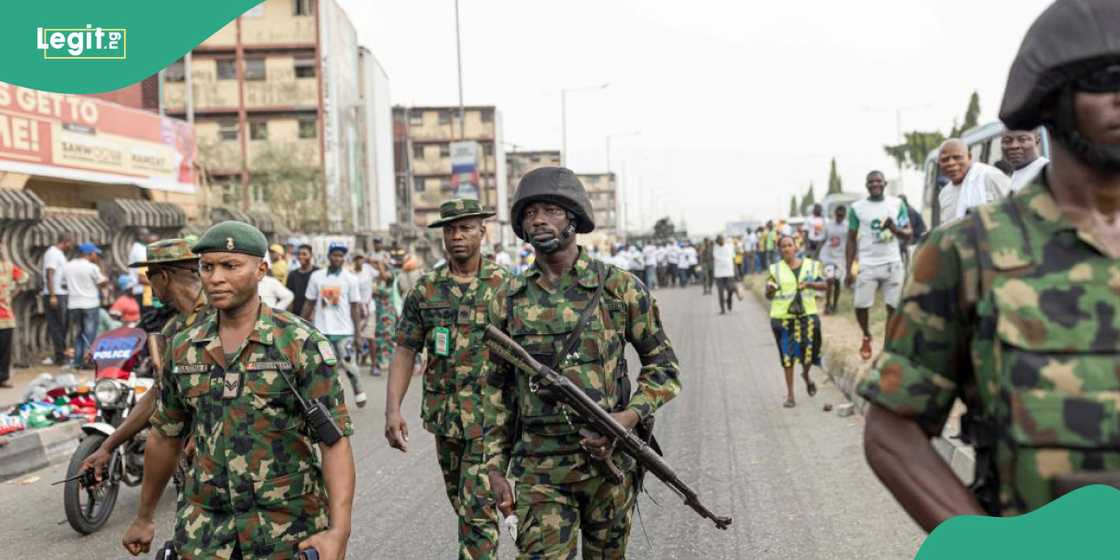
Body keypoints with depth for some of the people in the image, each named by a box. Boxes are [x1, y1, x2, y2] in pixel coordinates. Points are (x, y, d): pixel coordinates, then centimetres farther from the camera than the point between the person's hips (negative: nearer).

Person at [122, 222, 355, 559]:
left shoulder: (302, 345, -11)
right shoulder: (183, 349, 4)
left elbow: (335, 441, -14)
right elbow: (165, 436, 16)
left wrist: (339, 532, -23)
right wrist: (144, 518, 22)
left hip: (287, 527, -3)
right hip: (205, 526, 4)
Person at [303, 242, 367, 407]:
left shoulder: (350, 279, 0)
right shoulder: (316, 276, 5)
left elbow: (355, 307, 0)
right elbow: (309, 303, 9)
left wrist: (357, 332, -4)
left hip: (344, 331, -2)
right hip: (321, 330, 2)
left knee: (349, 363, 1)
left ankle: (358, 392, 22)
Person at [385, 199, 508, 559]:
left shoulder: (505, 286, -3)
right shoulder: (426, 290, 4)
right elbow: (405, 351, 2)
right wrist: (393, 409, -8)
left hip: (490, 417, -4)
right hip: (444, 417, 4)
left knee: (478, 509, -7)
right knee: (463, 504, 18)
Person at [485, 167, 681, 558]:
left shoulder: (621, 288, -4)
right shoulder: (507, 301, 2)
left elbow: (664, 367, 2)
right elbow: (497, 388, 9)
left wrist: (629, 417, -14)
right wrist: (495, 467, 5)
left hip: (609, 462, 0)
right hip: (538, 470, 1)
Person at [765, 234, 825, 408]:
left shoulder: (811, 265, 5)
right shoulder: (775, 269, 1)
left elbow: (823, 285, 9)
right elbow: (768, 295, 4)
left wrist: (809, 284, -11)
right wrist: (770, 290, -20)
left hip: (807, 314, 1)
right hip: (782, 316, -1)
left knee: (810, 350, -2)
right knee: (787, 354, 3)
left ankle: (806, 375, 33)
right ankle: (790, 394, 13)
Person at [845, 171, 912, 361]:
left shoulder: (897, 204, 4)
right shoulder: (857, 207, 1)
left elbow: (908, 234, 4)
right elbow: (851, 240, 3)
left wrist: (894, 228, -19)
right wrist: (848, 270, -1)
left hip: (893, 264, 1)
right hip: (868, 265, -1)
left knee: (893, 306, 0)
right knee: (860, 305, -4)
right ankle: (866, 337, 23)